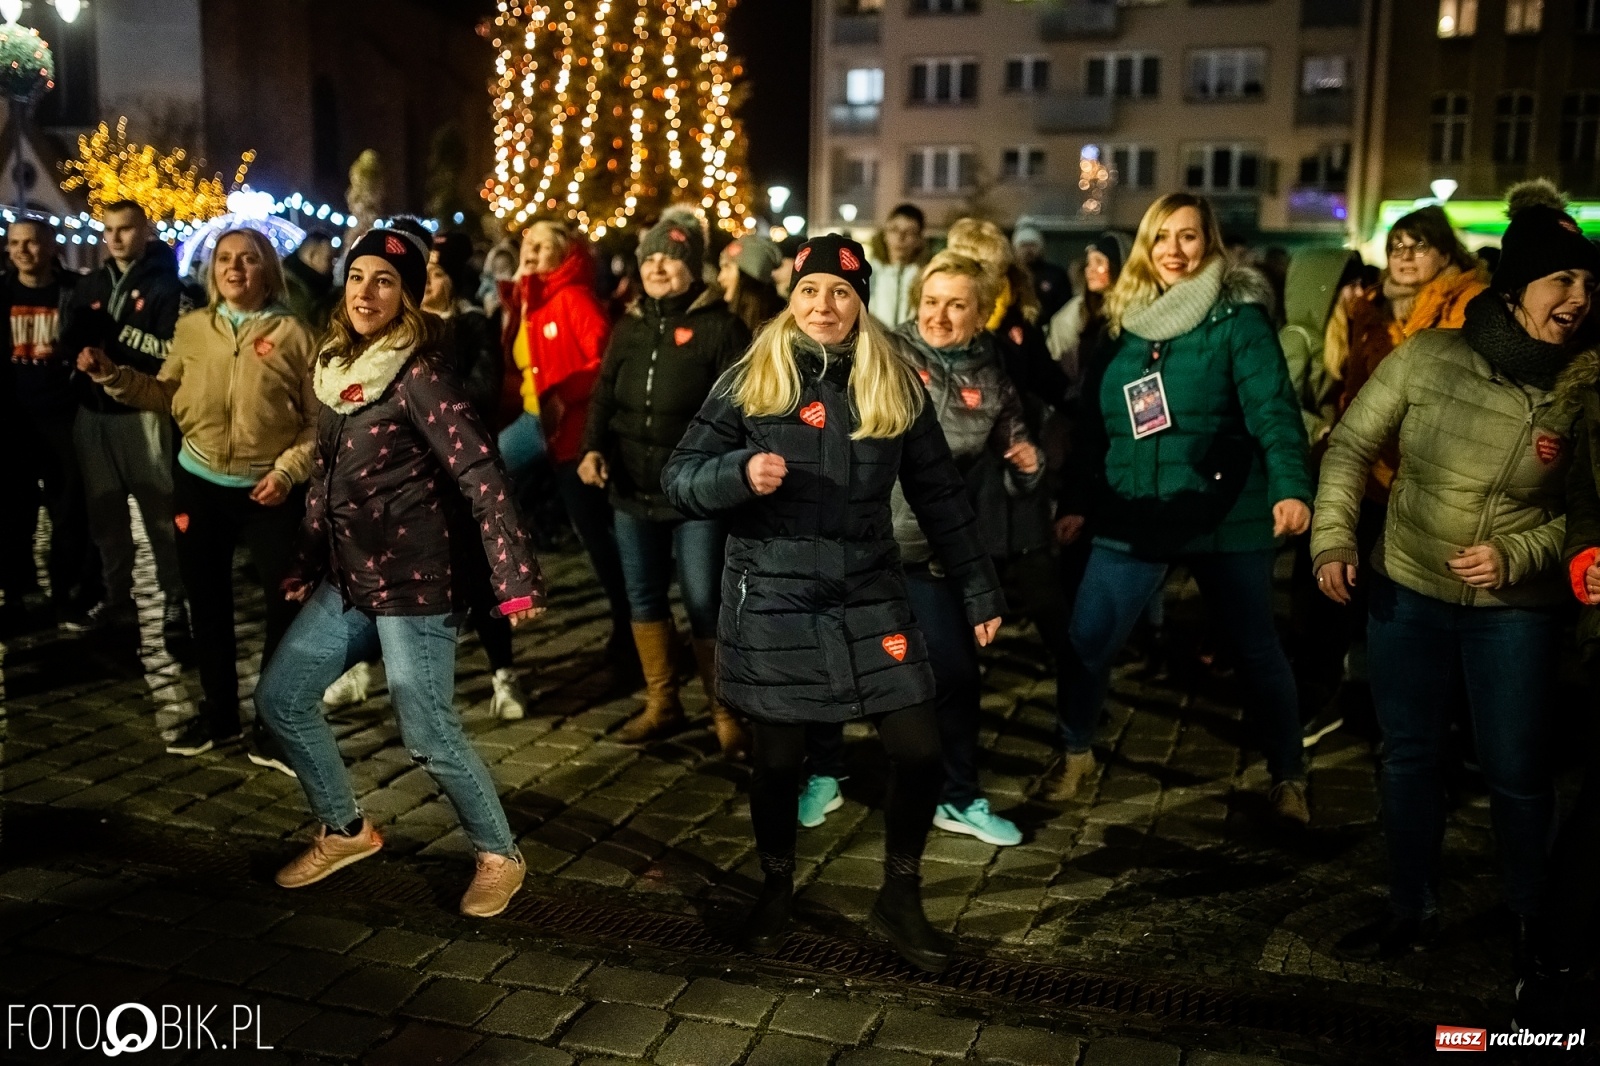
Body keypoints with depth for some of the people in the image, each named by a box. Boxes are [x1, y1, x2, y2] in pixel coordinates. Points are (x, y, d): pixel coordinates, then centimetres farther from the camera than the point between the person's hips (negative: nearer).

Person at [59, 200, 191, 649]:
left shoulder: (165, 285, -4)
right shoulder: (90, 286, 14)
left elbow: (177, 350, -14)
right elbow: (69, 340, 16)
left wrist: (118, 331, -16)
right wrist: (83, 351, -5)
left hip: (141, 413, -6)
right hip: (93, 413, 6)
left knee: (160, 512, -2)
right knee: (105, 514, 12)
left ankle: (175, 603, 6)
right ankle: (116, 599, 23)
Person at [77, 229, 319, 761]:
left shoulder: (293, 334, -8)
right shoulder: (191, 328, 3)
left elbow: (320, 420, -7)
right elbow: (168, 395, 10)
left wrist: (288, 471, -17)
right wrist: (112, 376, -2)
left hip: (269, 490, -4)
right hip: (199, 484, 4)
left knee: (284, 605, 2)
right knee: (208, 604, 14)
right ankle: (219, 715, 31)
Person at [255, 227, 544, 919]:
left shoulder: (419, 374, -15)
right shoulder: (336, 366, 9)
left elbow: (481, 476, -21)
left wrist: (515, 579, -26)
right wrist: (307, 565, 21)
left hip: (412, 582, -8)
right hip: (347, 580, 8)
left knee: (429, 736, -4)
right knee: (281, 700, 13)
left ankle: (500, 856, 18)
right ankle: (345, 830, 31)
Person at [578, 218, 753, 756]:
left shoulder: (720, 326, -6)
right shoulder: (629, 327, 12)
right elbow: (604, 394, 12)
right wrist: (594, 448, -5)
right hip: (633, 490, 6)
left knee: (704, 604, -2)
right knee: (644, 598, 14)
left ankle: (724, 712, 13)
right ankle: (661, 704, 28)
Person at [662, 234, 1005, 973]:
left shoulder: (897, 386, 4)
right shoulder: (749, 381, -2)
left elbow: (939, 496, 9)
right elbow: (678, 478, -3)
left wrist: (978, 589, 8)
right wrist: (739, 472, -23)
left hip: (868, 597, 2)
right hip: (772, 601, -1)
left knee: (919, 751, -2)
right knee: (777, 759, 8)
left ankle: (900, 899, 21)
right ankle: (776, 890, 34)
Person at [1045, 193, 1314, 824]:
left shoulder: (1237, 316, -7)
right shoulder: (1125, 320, 7)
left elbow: (1272, 408, -19)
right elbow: (1094, 421, 12)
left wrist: (1291, 487, -33)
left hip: (1225, 516, -3)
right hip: (1131, 517, 4)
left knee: (1255, 649, 10)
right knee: (1085, 642, 1)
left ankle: (1288, 776, 30)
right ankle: (1076, 754, 27)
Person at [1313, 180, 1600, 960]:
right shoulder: (1427, 356, -10)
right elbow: (1350, 444, -2)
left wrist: (1517, 556, -19)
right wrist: (1333, 537, -11)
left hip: (1516, 609, -1)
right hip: (1406, 591, 2)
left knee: (1517, 773, 5)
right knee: (1407, 757, 13)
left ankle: (1535, 924, 27)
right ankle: (1411, 912, 31)